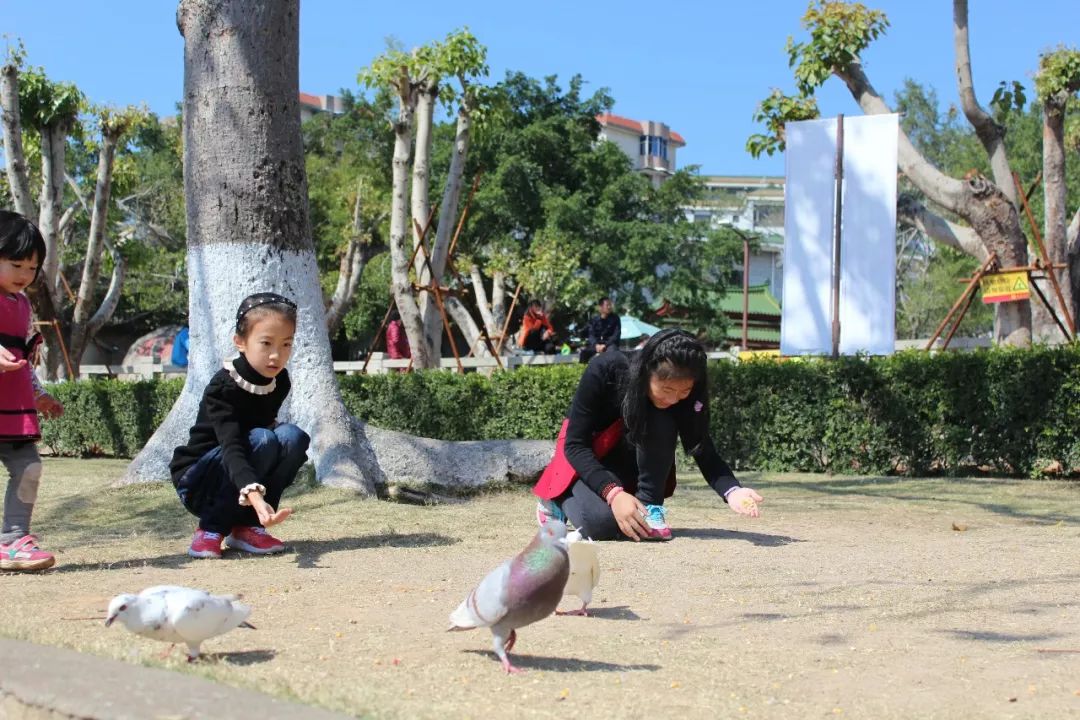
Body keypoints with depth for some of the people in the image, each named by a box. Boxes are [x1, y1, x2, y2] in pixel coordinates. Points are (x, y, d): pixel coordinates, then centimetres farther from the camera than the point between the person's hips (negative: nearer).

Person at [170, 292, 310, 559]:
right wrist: (254, 496, -57)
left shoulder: (279, 382, -4)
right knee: (261, 440, -31)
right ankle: (210, 530, -18)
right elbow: (231, 447, -39)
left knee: (293, 437, -19)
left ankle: (246, 527, -10)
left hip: (245, 482, 6)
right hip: (197, 483, -6)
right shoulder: (223, 388, -25)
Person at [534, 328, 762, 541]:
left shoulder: (684, 393, -22)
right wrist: (614, 494, -40)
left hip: (636, 461, 2)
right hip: (588, 458, -2)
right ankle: (560, 499, 1)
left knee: (662, 423, -30)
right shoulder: (605, 371, -31)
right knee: (602, 522, -32)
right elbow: (575, 444, -26)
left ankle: (649, 507, -17)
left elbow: (704, 451, -21)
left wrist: (732, 491, -42)